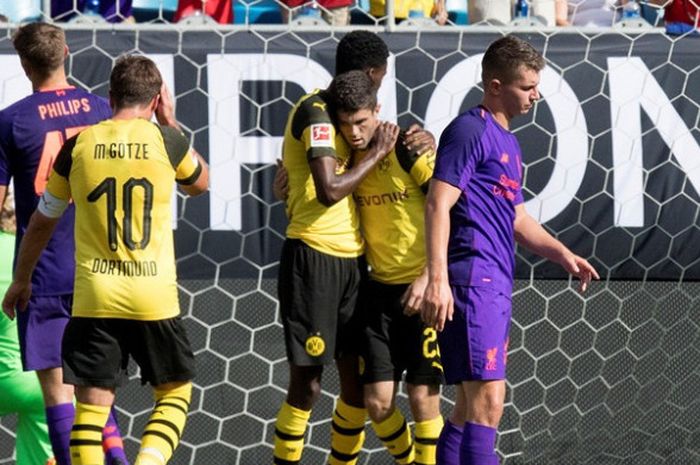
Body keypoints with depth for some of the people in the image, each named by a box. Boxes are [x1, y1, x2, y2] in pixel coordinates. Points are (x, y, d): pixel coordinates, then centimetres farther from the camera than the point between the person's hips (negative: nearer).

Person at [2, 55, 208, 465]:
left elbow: (43, 221, 14)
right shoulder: (165, 140, -3)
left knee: (91, 405, 3)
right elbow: (200, 184, 20)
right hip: (155, 298, -1)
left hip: (94, 298, 1)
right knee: (175, 392, 16)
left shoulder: (78, 146, 2)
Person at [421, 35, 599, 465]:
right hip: (472, 279, -10)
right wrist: (438, 280, -23)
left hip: (496, 284, 10)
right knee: (487, 399, -15)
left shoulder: (507, 141, 21)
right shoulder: (470, 131, -8)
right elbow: (438, 204, -15)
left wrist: (562, 254, 15)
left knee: (473, 403, 11)